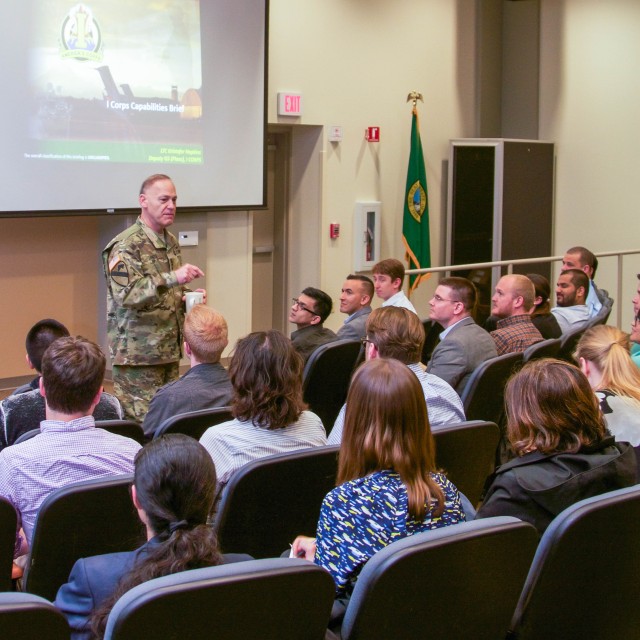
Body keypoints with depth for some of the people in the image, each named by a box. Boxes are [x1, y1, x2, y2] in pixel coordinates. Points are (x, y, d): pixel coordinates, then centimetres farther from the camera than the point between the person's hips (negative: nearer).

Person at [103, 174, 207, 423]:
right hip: (137, 354, -8)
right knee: (142, 423, -5)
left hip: (169, 350, 8)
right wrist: (172, 279, -35)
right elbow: (127, 294, -26)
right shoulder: (126, 245, -12)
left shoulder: (171, 242, 14)